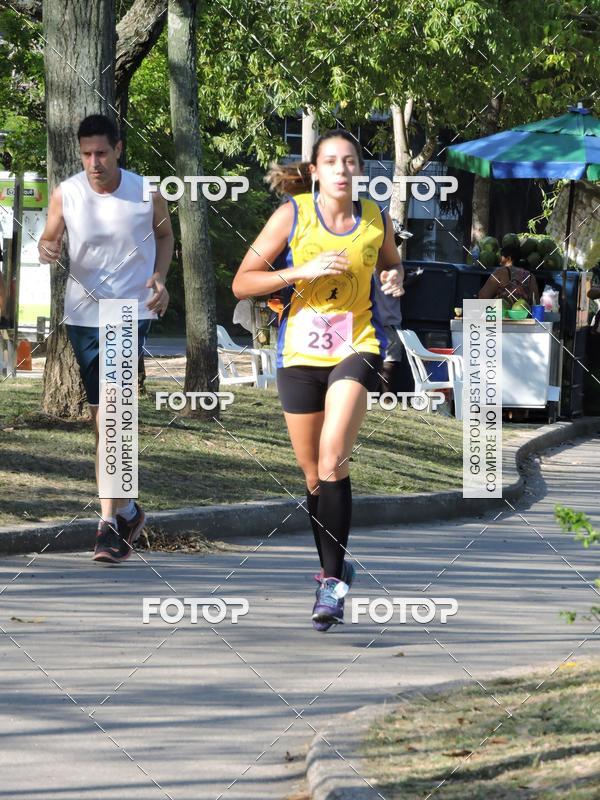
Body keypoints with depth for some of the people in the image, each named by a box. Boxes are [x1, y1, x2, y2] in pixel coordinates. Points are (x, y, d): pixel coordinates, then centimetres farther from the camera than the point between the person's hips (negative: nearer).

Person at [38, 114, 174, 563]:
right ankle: (127, 510, 29)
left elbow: (165, 234, 12)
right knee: (102, 417, 11)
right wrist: (47, 247, -18)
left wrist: (160, 279, -4)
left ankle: (111, 525, -17)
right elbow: (51, 237, 7)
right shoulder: (66, 194, -4)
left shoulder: (146, 193, -6)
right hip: (84, 313, 3)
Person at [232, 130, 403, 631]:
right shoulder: (292, 215, -3)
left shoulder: (376, 221, 3)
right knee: (314, 474, 9)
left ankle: (333, 579, -17)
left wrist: (395, 279, 1)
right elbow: (242, 284, -4)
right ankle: (333, 567, 31)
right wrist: (303, 271, -16)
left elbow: (391, 263, 25)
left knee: (333, 461, -21)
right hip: (301, 352, 1)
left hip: (357, 346, -1)